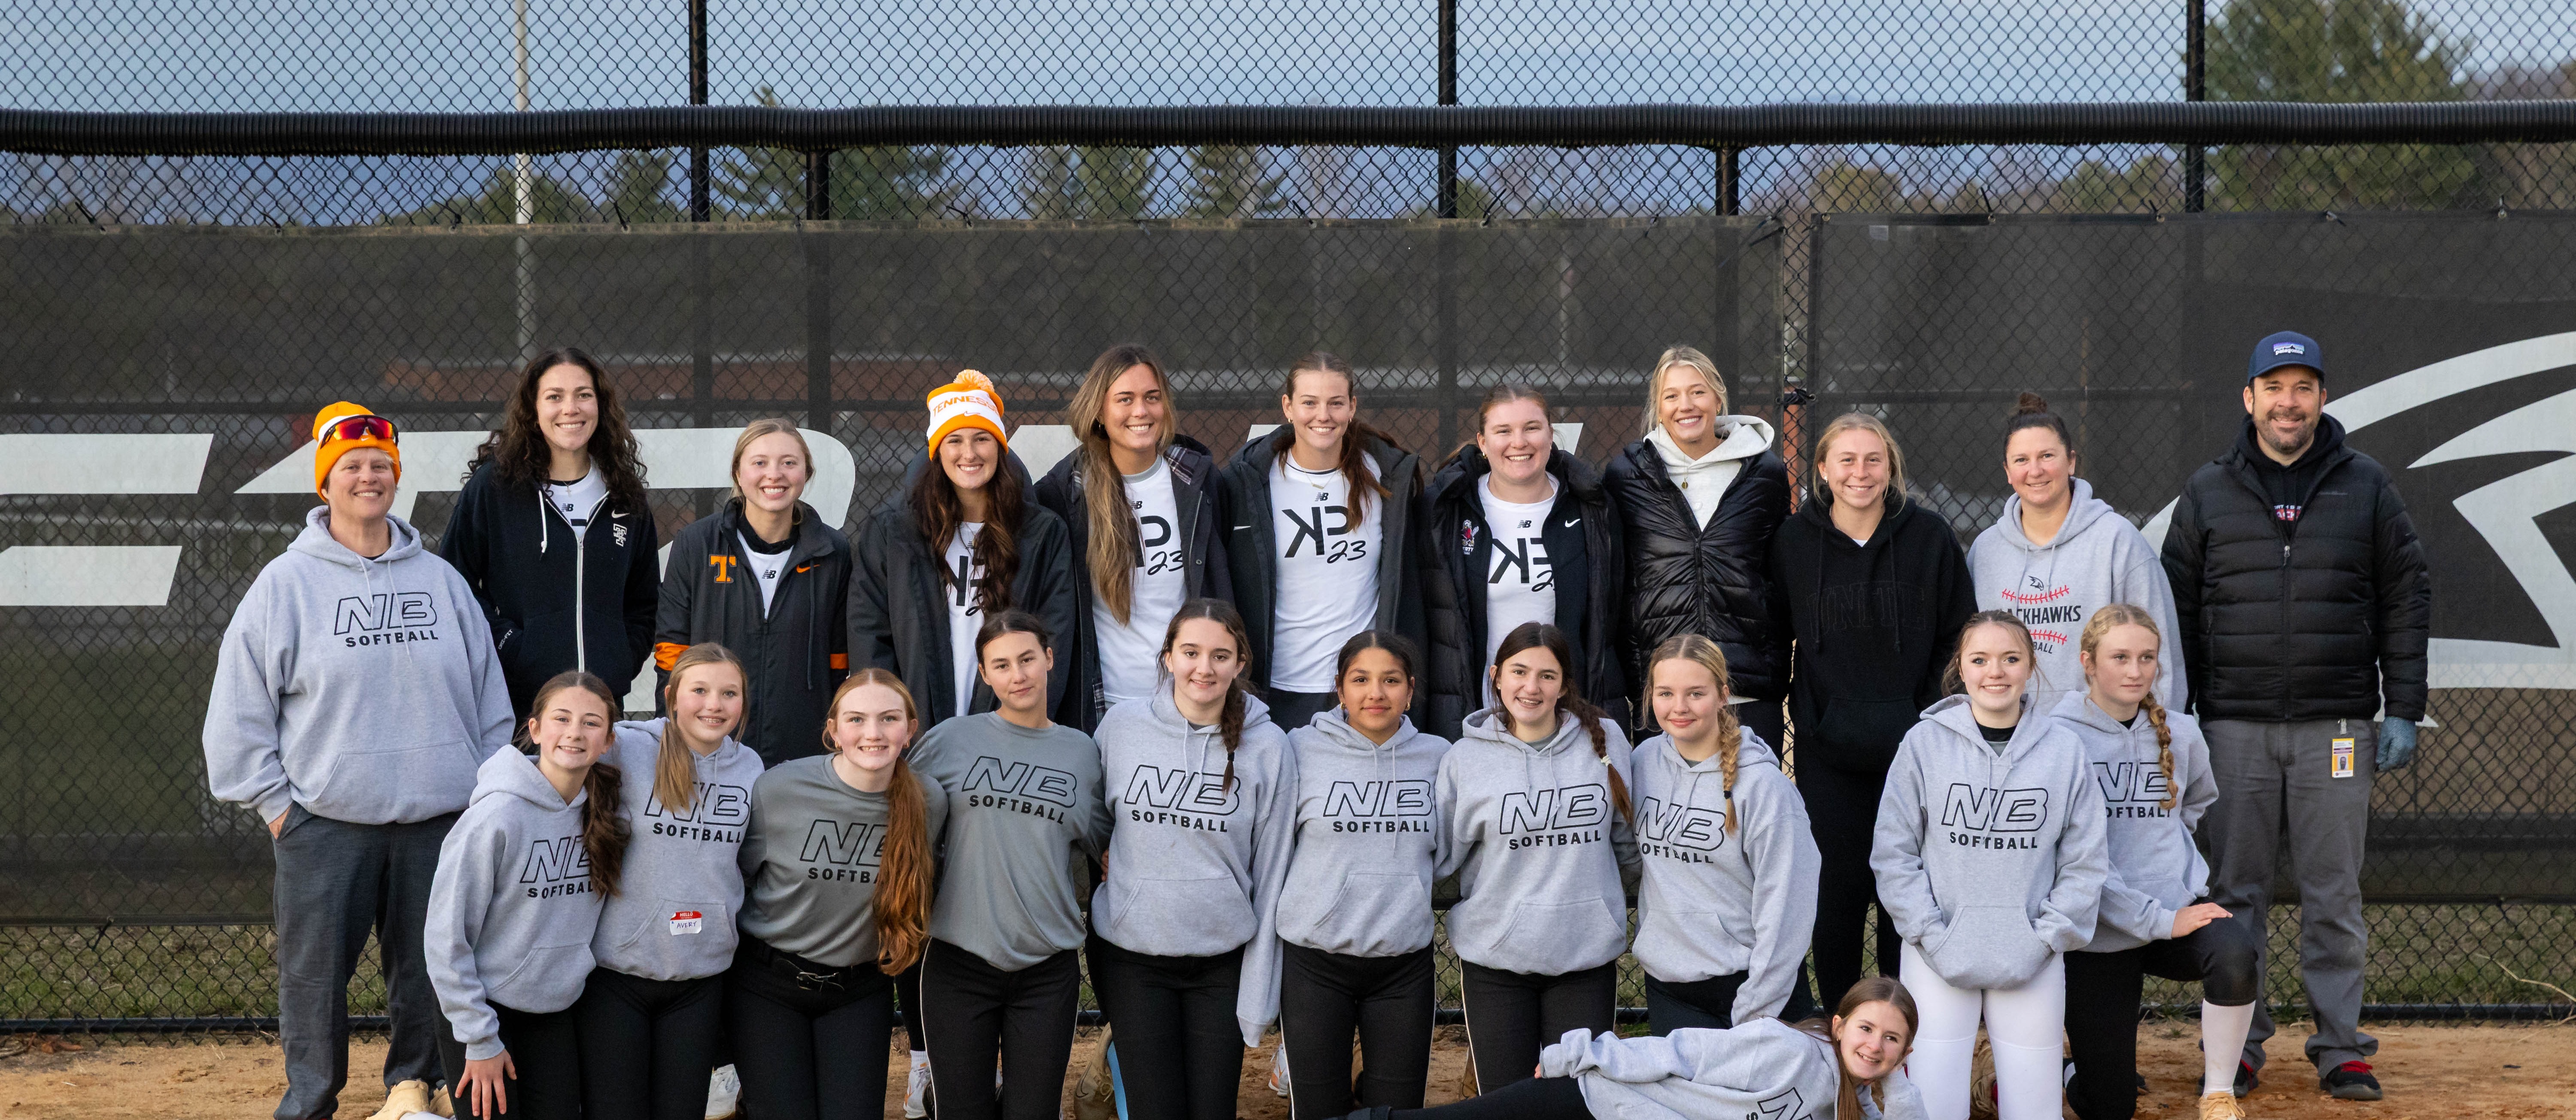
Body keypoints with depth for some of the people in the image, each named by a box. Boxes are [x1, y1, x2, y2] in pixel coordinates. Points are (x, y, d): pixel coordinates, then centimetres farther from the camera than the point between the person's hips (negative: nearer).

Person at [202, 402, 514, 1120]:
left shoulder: (441, 580, 8)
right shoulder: (286, 583, 0)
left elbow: (490, 699, 12)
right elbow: (239, 706, 0)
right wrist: (273, 800, -3)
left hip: (437, 819, 2)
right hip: (324, 821, -2)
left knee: (429, 966, 9)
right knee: (316, 971, 1)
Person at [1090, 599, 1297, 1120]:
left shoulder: (1267, 746, -5)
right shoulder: (1122, 725, -3)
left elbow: (1270, 874, -3)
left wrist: (1260, 997, -4)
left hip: (1223, 963, 0)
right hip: (1132, 957, 0)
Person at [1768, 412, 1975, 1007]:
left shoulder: (1930, 536, 0)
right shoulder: (1794, 540, 1)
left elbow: (1960, 637, 6)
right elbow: (1774, 634, 11)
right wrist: (1804, 708, 4)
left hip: (1914, 748, 0)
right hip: (1828, 751, 0)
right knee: (1837, 891, 1)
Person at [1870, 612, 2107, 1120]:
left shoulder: (2064, 749, 1)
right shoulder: (1925, 743, -2)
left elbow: (2085, 863, 3)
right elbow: (1894, 854, -1)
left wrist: (2044, 939, -6)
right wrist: (1933, 936, -9)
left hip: (2033, 963, 1)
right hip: (1938, 959, -1)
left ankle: (2012, 1079, 30)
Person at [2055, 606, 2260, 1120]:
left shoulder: (2180, 735, 3)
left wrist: (2158, 840, 8)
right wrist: (2158, 920, -21)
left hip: (2179, 903, 3)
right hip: (2098, 935, -3)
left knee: (2234, 956, -32)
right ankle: (2078, 1051, 36)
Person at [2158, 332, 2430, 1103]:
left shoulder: (2366, 487, 6)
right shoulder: (2208, 492, 7)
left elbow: (2406, 602, 7)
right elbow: (2176, 609, 8)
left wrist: (2403, 711, 1)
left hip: (2336, 727, -1)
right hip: (2234, 728, 1)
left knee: (2334, 895, 2)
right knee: (2235, 893, 4)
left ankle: (2342, 1047, 10)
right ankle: (2239, 1045, 12)